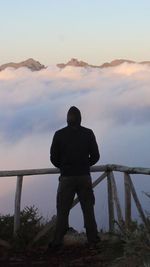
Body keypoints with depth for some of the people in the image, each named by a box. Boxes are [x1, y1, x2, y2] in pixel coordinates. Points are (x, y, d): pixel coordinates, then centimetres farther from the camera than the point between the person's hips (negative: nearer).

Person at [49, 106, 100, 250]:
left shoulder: (59, 134, -3)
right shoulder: (88, 133, -1)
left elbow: (53, 158, 0)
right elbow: (95, 156, 1)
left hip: (66, 177, -1)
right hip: (84, 176, 1)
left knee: (62, 210, 5)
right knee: (88, 209, 9)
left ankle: (57, 241, 3)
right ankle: (92, 238, 10)